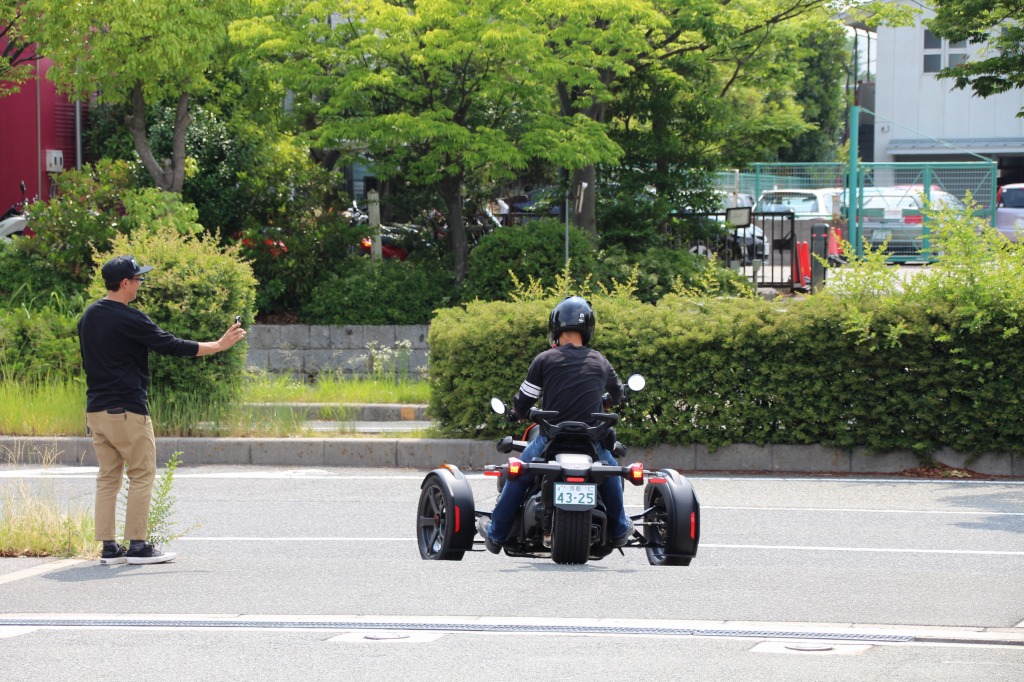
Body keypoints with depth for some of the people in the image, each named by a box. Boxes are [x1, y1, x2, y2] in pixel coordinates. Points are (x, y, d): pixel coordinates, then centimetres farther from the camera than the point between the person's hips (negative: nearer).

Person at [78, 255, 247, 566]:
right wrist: (219, 345, -4)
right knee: (142, 475, 0)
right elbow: (171, 345, -13)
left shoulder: (88, 317, 11)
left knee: (108, 477, 9)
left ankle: (109, 547, 6)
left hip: (96, 410, 8)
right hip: (127, 411, -8)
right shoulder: (129, 319, -14)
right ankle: (137, 545, -2)